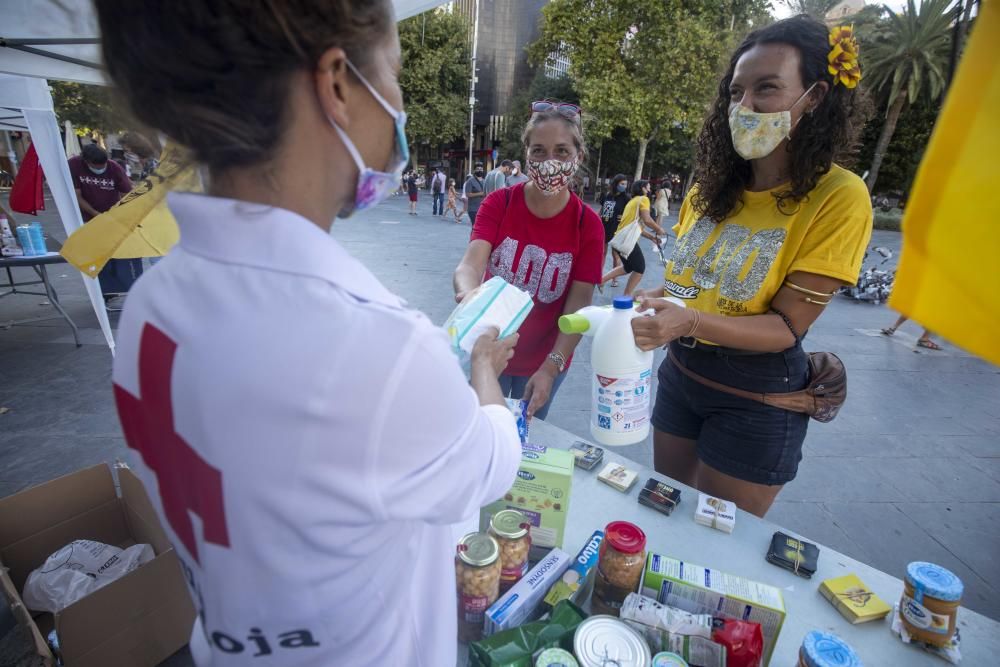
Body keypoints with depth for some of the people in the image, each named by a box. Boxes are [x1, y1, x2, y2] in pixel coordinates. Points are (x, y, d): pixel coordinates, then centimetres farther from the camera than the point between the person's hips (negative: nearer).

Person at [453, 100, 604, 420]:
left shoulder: (588, 224, -12)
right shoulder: (498, 203, -11)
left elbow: (578, 306, -13)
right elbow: (470, 264, -24)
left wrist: (551, 368, -24)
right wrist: (469, 295, -47)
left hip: (544, 361, 0)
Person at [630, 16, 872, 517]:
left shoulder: (839, 197, -15)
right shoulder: (711, 186, 1)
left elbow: (787, 326, -18)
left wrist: (691, 323, -34)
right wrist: (651, 303, -9)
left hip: (756, 402, -5)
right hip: (680, 373, 5)